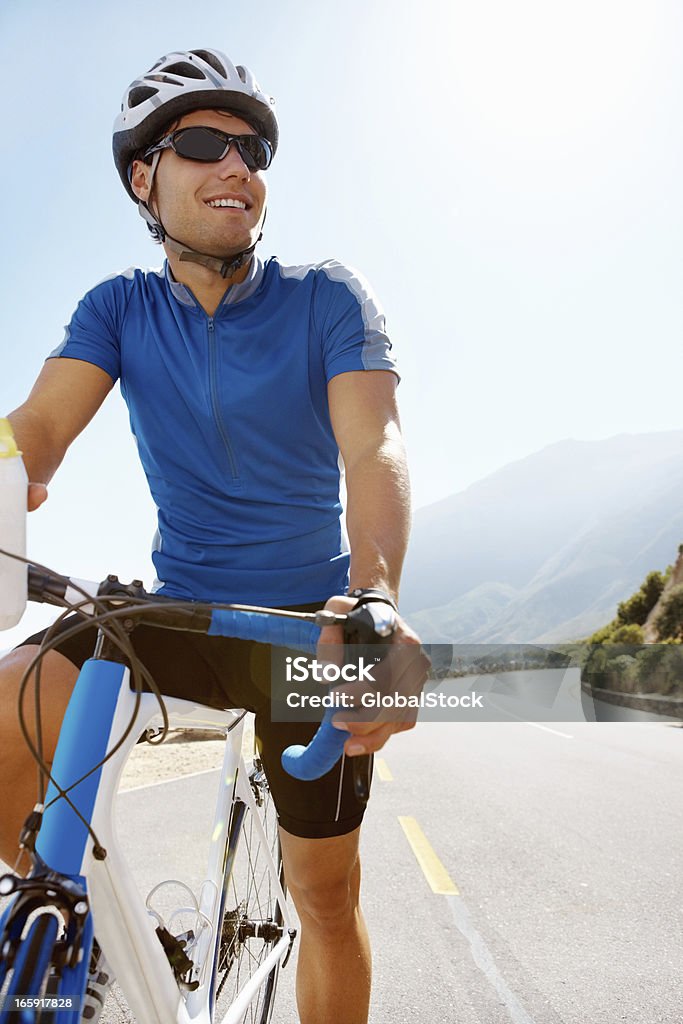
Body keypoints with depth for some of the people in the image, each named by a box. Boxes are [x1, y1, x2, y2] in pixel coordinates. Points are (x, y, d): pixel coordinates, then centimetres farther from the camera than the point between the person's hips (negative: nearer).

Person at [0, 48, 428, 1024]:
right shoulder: (121, 307, 1)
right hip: (181, 608, 2)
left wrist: (377, 597, -42)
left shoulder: (328, 298, -8)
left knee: (326, 892, 6)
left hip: (310, 619, -1)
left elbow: (374, 447, -22)